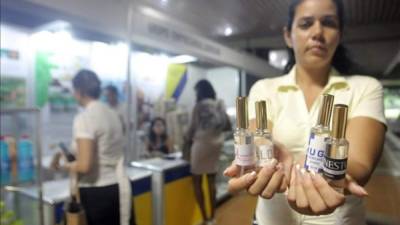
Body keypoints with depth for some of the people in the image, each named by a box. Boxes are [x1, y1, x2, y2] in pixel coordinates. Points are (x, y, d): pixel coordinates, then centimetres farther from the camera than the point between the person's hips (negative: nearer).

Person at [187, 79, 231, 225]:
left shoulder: (199, 105, -11)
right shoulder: (220, 104, 5)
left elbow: (193, 127, -9)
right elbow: (227, 126, 8)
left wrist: (188, 139, 10)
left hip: (202, 143, -6)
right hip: (217, 143, 6)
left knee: (197, 182, 7)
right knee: (211, 181, 15)